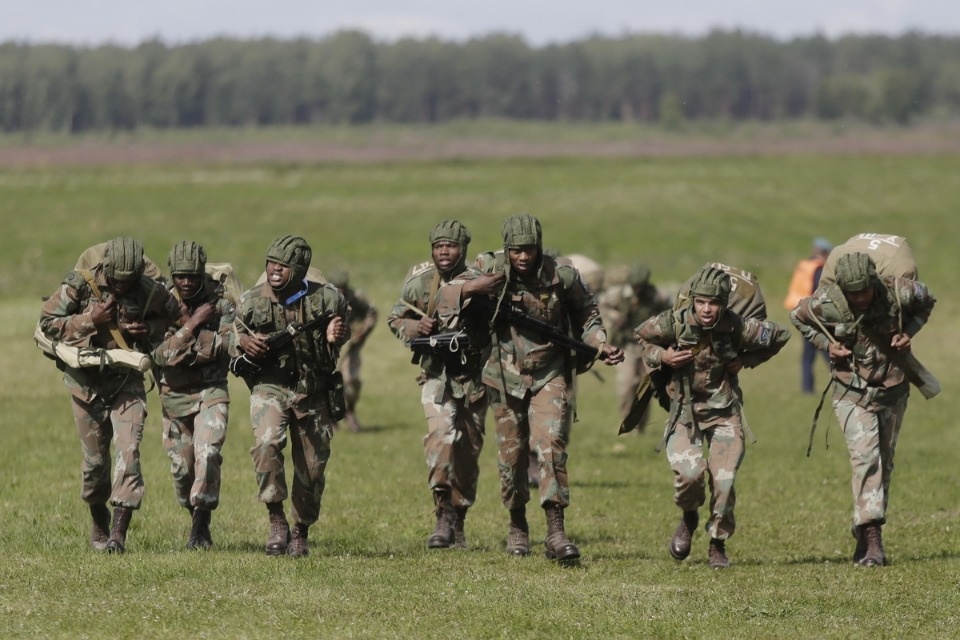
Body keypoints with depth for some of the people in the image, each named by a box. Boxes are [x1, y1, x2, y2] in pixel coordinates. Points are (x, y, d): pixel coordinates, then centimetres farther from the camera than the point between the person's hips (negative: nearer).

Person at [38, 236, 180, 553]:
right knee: (95, 458, 7)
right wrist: (88, 320, -20)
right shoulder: (80, 285, -11)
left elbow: (176, 319, 10)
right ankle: (99, 524, 30)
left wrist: (149, 329, -9)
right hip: (87, 381, 0)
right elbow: (47, 323, -8)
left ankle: (118, 531, -18)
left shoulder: (151, 292, -6)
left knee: (128, 451, -15)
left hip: (127, 381, 0)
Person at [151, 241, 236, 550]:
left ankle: (201, 525, -19)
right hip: (174, 394, 2)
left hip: (211, 391, -2)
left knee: (208, 454, -22)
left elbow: (228, 347, -17)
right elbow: (161, 354, -16)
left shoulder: (221, 304, -5)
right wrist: (193, 323, -21)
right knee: (181, 467, 6)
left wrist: (186, 332, -17)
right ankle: (198, 522, 27)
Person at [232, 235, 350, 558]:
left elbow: (343, 339, 7)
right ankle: (277, 520, -16)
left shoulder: (326, 298, -7)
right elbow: (235, 336, 13)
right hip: (269, 386, -1)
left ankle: (301, 531, 29)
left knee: (312, 467, 6)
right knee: (267, 443, -28)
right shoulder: (252, 301, -3)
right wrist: (245, 343, -11)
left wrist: (334, 339, -17)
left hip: (313, 392, 1)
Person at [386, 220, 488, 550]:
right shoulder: (419, 282, -2)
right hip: (436, 374, -1)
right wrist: (415, 327, -11)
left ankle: (458, 521, 27)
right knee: (441, 433, -25)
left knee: (469, 449, 10)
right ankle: (444, 516, -26)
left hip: (474, 375, 1)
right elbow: (395, 319, 10)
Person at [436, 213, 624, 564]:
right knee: (511, 455, 9)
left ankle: (556, 532, -20)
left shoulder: (561, 277, -11)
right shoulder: (490, 270, -8)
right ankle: (517, 526, 30)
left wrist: (601, 344, -11)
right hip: (506, 377, 2)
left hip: (550, 376, -2)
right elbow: (444, 297, -5)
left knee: (551, 447, -17)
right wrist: (470, 288, -25)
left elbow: (586, 314, 6)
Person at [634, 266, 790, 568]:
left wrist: (745, 360, -3)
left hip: (724, 410, 0)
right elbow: (642, 336, 7)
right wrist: (660, 356, -11)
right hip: (684, 410, 0)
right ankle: (689, 518, 14)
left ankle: (717, 545, 12)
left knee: (724, 479, -9)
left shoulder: (737, 328, -13)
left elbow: (780, 335, 4)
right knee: (689, 472, -20)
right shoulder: (674, 323, -13)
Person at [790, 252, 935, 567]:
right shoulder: (826, 302, -18)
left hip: (893, 390, 2)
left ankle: (864, 529, 28)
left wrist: (909, 332, -10)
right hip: (853, 393, -2)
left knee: (884, 462, 11)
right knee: (866, 457, -19)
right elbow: (798, 316, 4)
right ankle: (872, 539, -24)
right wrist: (825, 343, -10)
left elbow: (926, 302, 5)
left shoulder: (899, 293, -18)